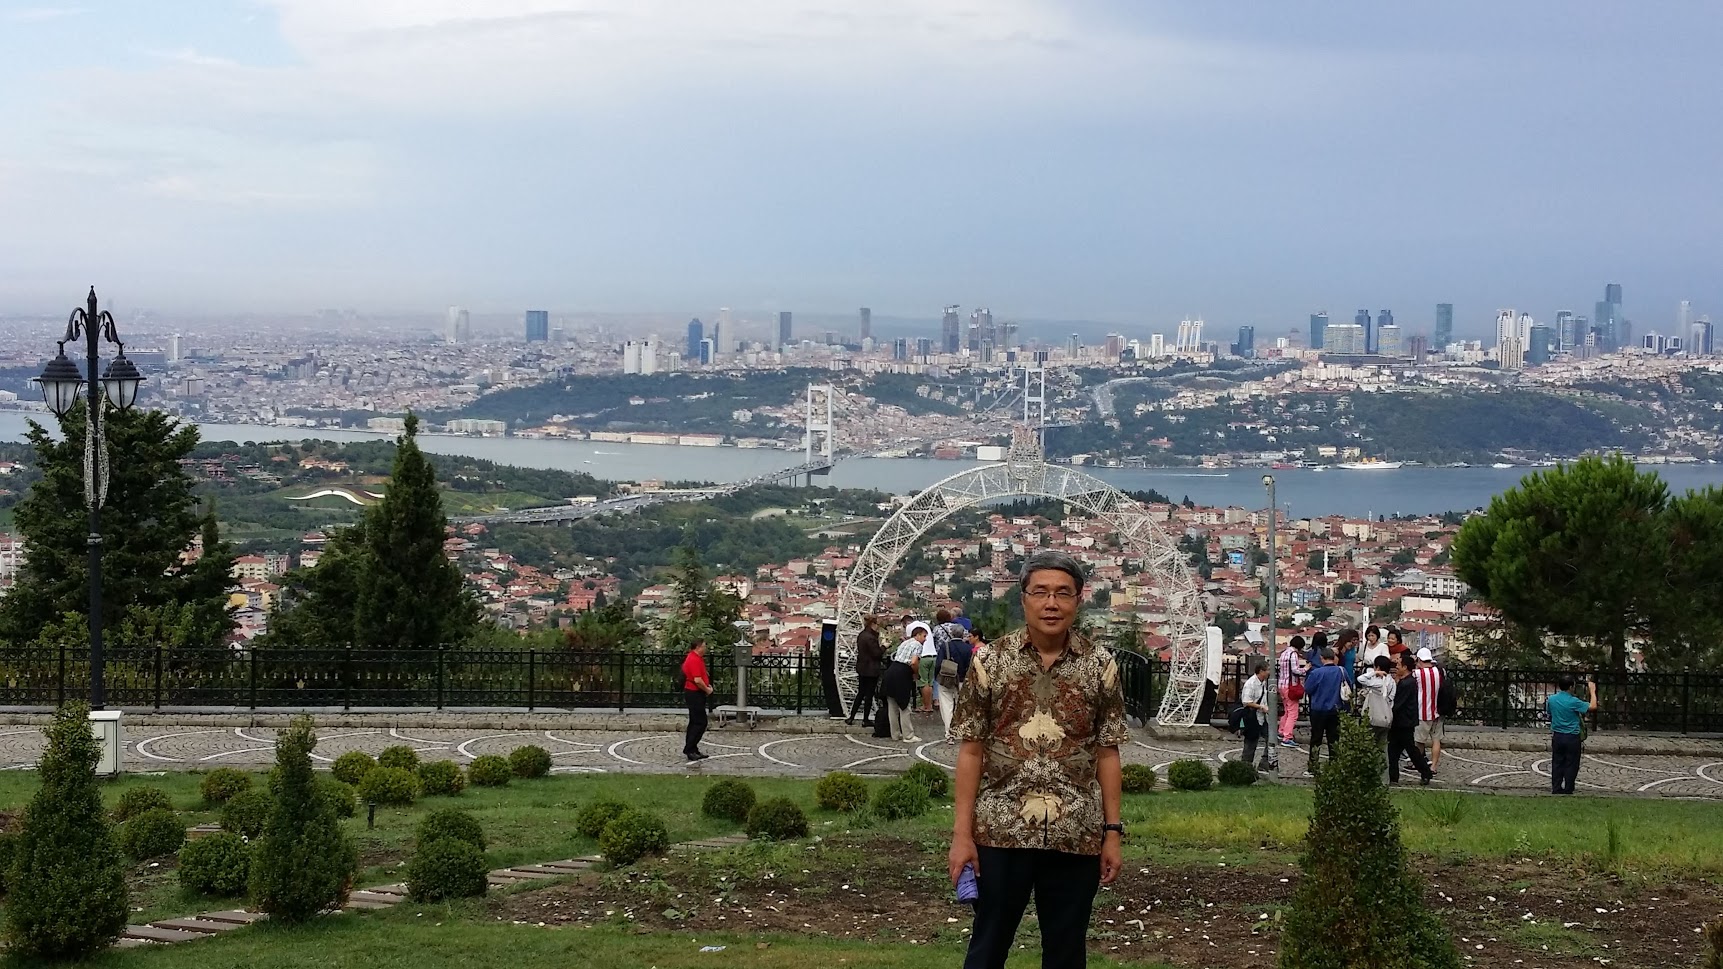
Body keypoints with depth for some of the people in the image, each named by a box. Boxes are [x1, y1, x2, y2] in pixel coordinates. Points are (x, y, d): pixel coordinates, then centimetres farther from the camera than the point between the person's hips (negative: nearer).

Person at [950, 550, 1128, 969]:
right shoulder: (991, 661, -1)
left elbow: (1107, 754, 5)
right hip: (1001, 832, -1)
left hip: (1077, 837, 1)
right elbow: (971, 751, 0)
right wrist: (961, 834, -4)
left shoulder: (1100, 666, 2)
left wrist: (1112, 833, 1)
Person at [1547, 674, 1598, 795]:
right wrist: (1592, 691, -5)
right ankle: (1568, 791, 7)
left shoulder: (1551, 699, -2)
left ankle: (1556, 789, 13)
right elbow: (1593, 707, -15)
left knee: (1557, 764, 11)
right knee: (1571, 766, 5)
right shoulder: (1573, 702, -19)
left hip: (1557, 736, 5)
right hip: (1572, 738, -5)